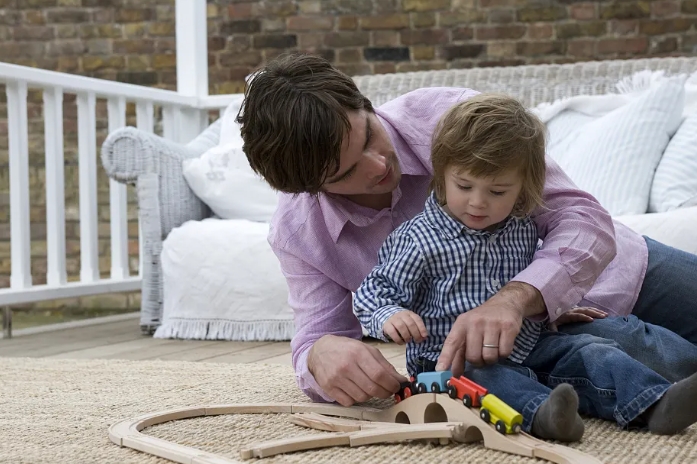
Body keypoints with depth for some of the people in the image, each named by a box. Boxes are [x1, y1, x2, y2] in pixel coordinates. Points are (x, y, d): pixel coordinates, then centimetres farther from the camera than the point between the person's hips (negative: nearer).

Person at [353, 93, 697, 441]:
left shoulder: (522, 230, 9)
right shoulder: (418, 240, -10)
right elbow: (376, 291, -9)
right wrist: (390, 316, -28)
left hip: (527, 347, 6)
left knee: (590, 349, -12)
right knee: (482, 374, -36)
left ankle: (654, 405, -32)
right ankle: (540, 412, -61)